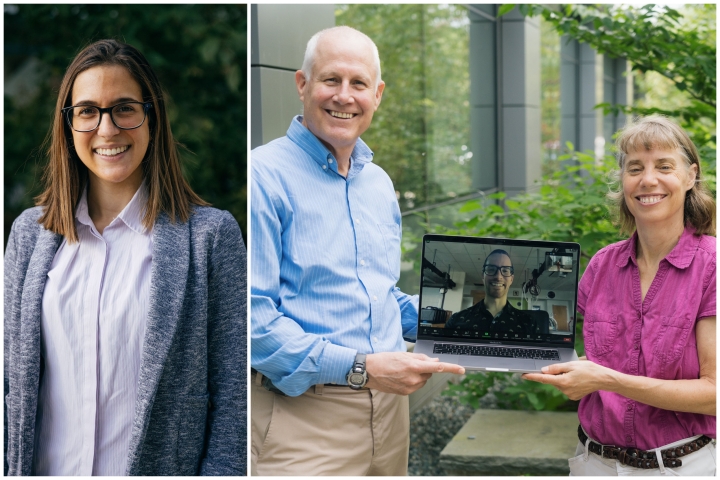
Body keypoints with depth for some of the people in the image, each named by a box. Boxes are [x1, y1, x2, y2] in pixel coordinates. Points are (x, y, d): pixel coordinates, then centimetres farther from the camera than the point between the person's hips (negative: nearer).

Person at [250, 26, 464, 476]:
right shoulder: (265, 176, -11)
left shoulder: (380, 183, 13)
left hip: (389, 401, 7)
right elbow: (253, 316, -19)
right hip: (305, 417, -7)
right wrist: (359, 367, -21)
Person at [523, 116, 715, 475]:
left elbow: (713, 392, -16)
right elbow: (599, 365, 8)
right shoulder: (601, 266, 0)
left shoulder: (711, 266, -13)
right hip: (594, 459, 4)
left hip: (681, 464, -3)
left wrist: (608, 379, -23)